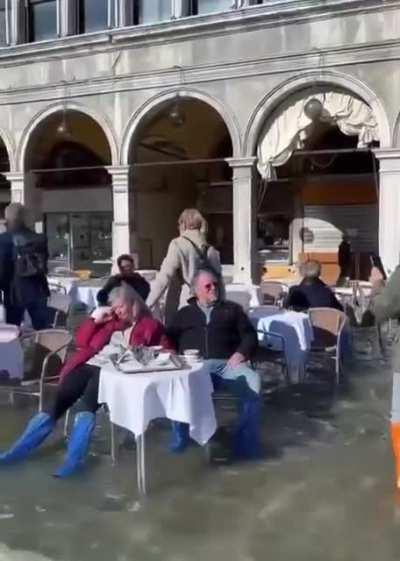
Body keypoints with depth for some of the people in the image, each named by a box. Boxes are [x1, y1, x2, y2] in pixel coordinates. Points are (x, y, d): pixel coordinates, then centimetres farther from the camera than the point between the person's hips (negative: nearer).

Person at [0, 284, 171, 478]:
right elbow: (81, 342, 24)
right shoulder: (110, 321, 26)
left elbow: (165, 351, 3)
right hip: (89, 365, 5)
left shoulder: (150, 326, 14)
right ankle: (20, 449, -12)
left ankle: (74, 458, -35)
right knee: (58, 401, -14)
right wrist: (94, 319, 11)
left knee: (88, 403, -32)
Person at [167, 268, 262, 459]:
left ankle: (246, 445, -21)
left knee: (252, 381, -31)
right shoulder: (184, 313, 27)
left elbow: (249, 335, 15)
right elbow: (169, 339, 16)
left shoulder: (232, 309, 25)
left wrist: (241, 353, -5)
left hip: (226, 364, 0)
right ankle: (179, 441, -15)